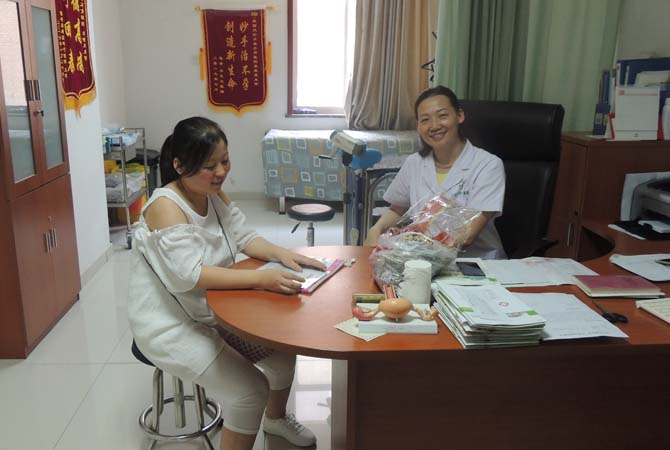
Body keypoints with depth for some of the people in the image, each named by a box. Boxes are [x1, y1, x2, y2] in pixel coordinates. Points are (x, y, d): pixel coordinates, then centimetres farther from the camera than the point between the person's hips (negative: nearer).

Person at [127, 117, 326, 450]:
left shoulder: (214, 195, 0)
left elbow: (244, 237, 3)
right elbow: (189, 276, -35)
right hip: (169, 325, -8)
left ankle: (276, 418, 36)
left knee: (282, 351, 8)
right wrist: (261, 279, -40)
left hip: (214, 311, 8)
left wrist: (281, 254, -17)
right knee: (250, 390, -18)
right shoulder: (166, 207, -25)